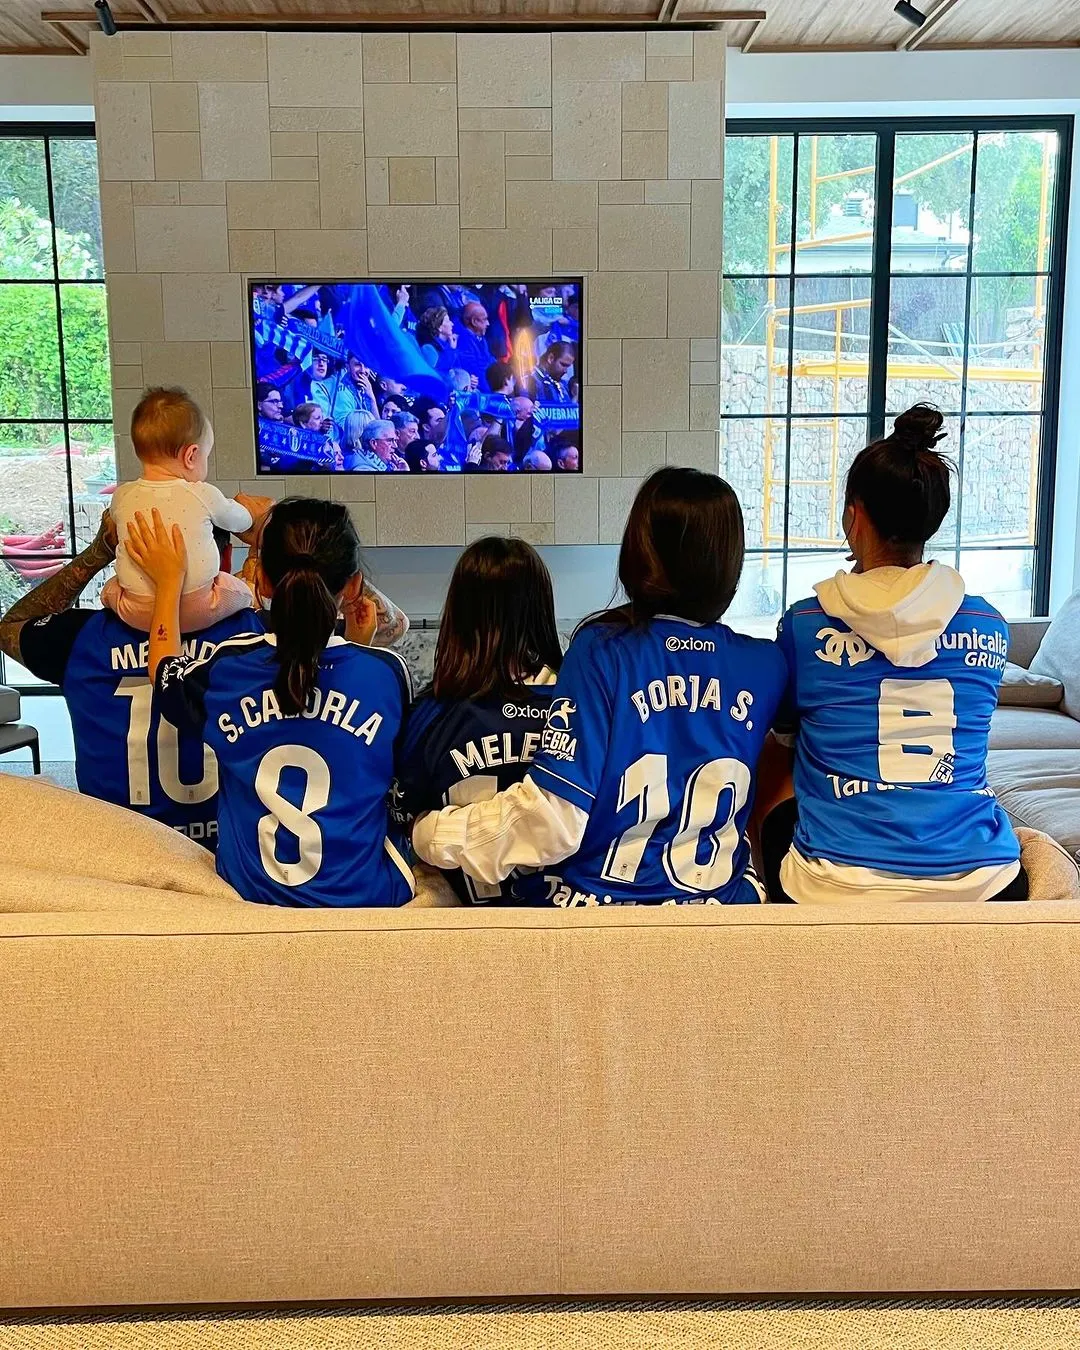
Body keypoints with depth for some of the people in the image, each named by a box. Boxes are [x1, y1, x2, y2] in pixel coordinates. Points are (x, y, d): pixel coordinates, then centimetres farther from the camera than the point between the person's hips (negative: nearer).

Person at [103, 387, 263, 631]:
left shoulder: (122, 497, -3)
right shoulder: (204, 496, -10)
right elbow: (239, 521, 11)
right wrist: (251, 510, 38)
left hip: (137, 614, 2)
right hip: (199, 612, -2)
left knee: (110, 588, 30)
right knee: (243, 589, 22)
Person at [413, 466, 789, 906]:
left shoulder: (601, 651, -18)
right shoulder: (766, 666, -8)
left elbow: (551, 821, -21)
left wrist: (435, 835, -8)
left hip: (593, 901, -2)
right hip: (716, 903, 3)